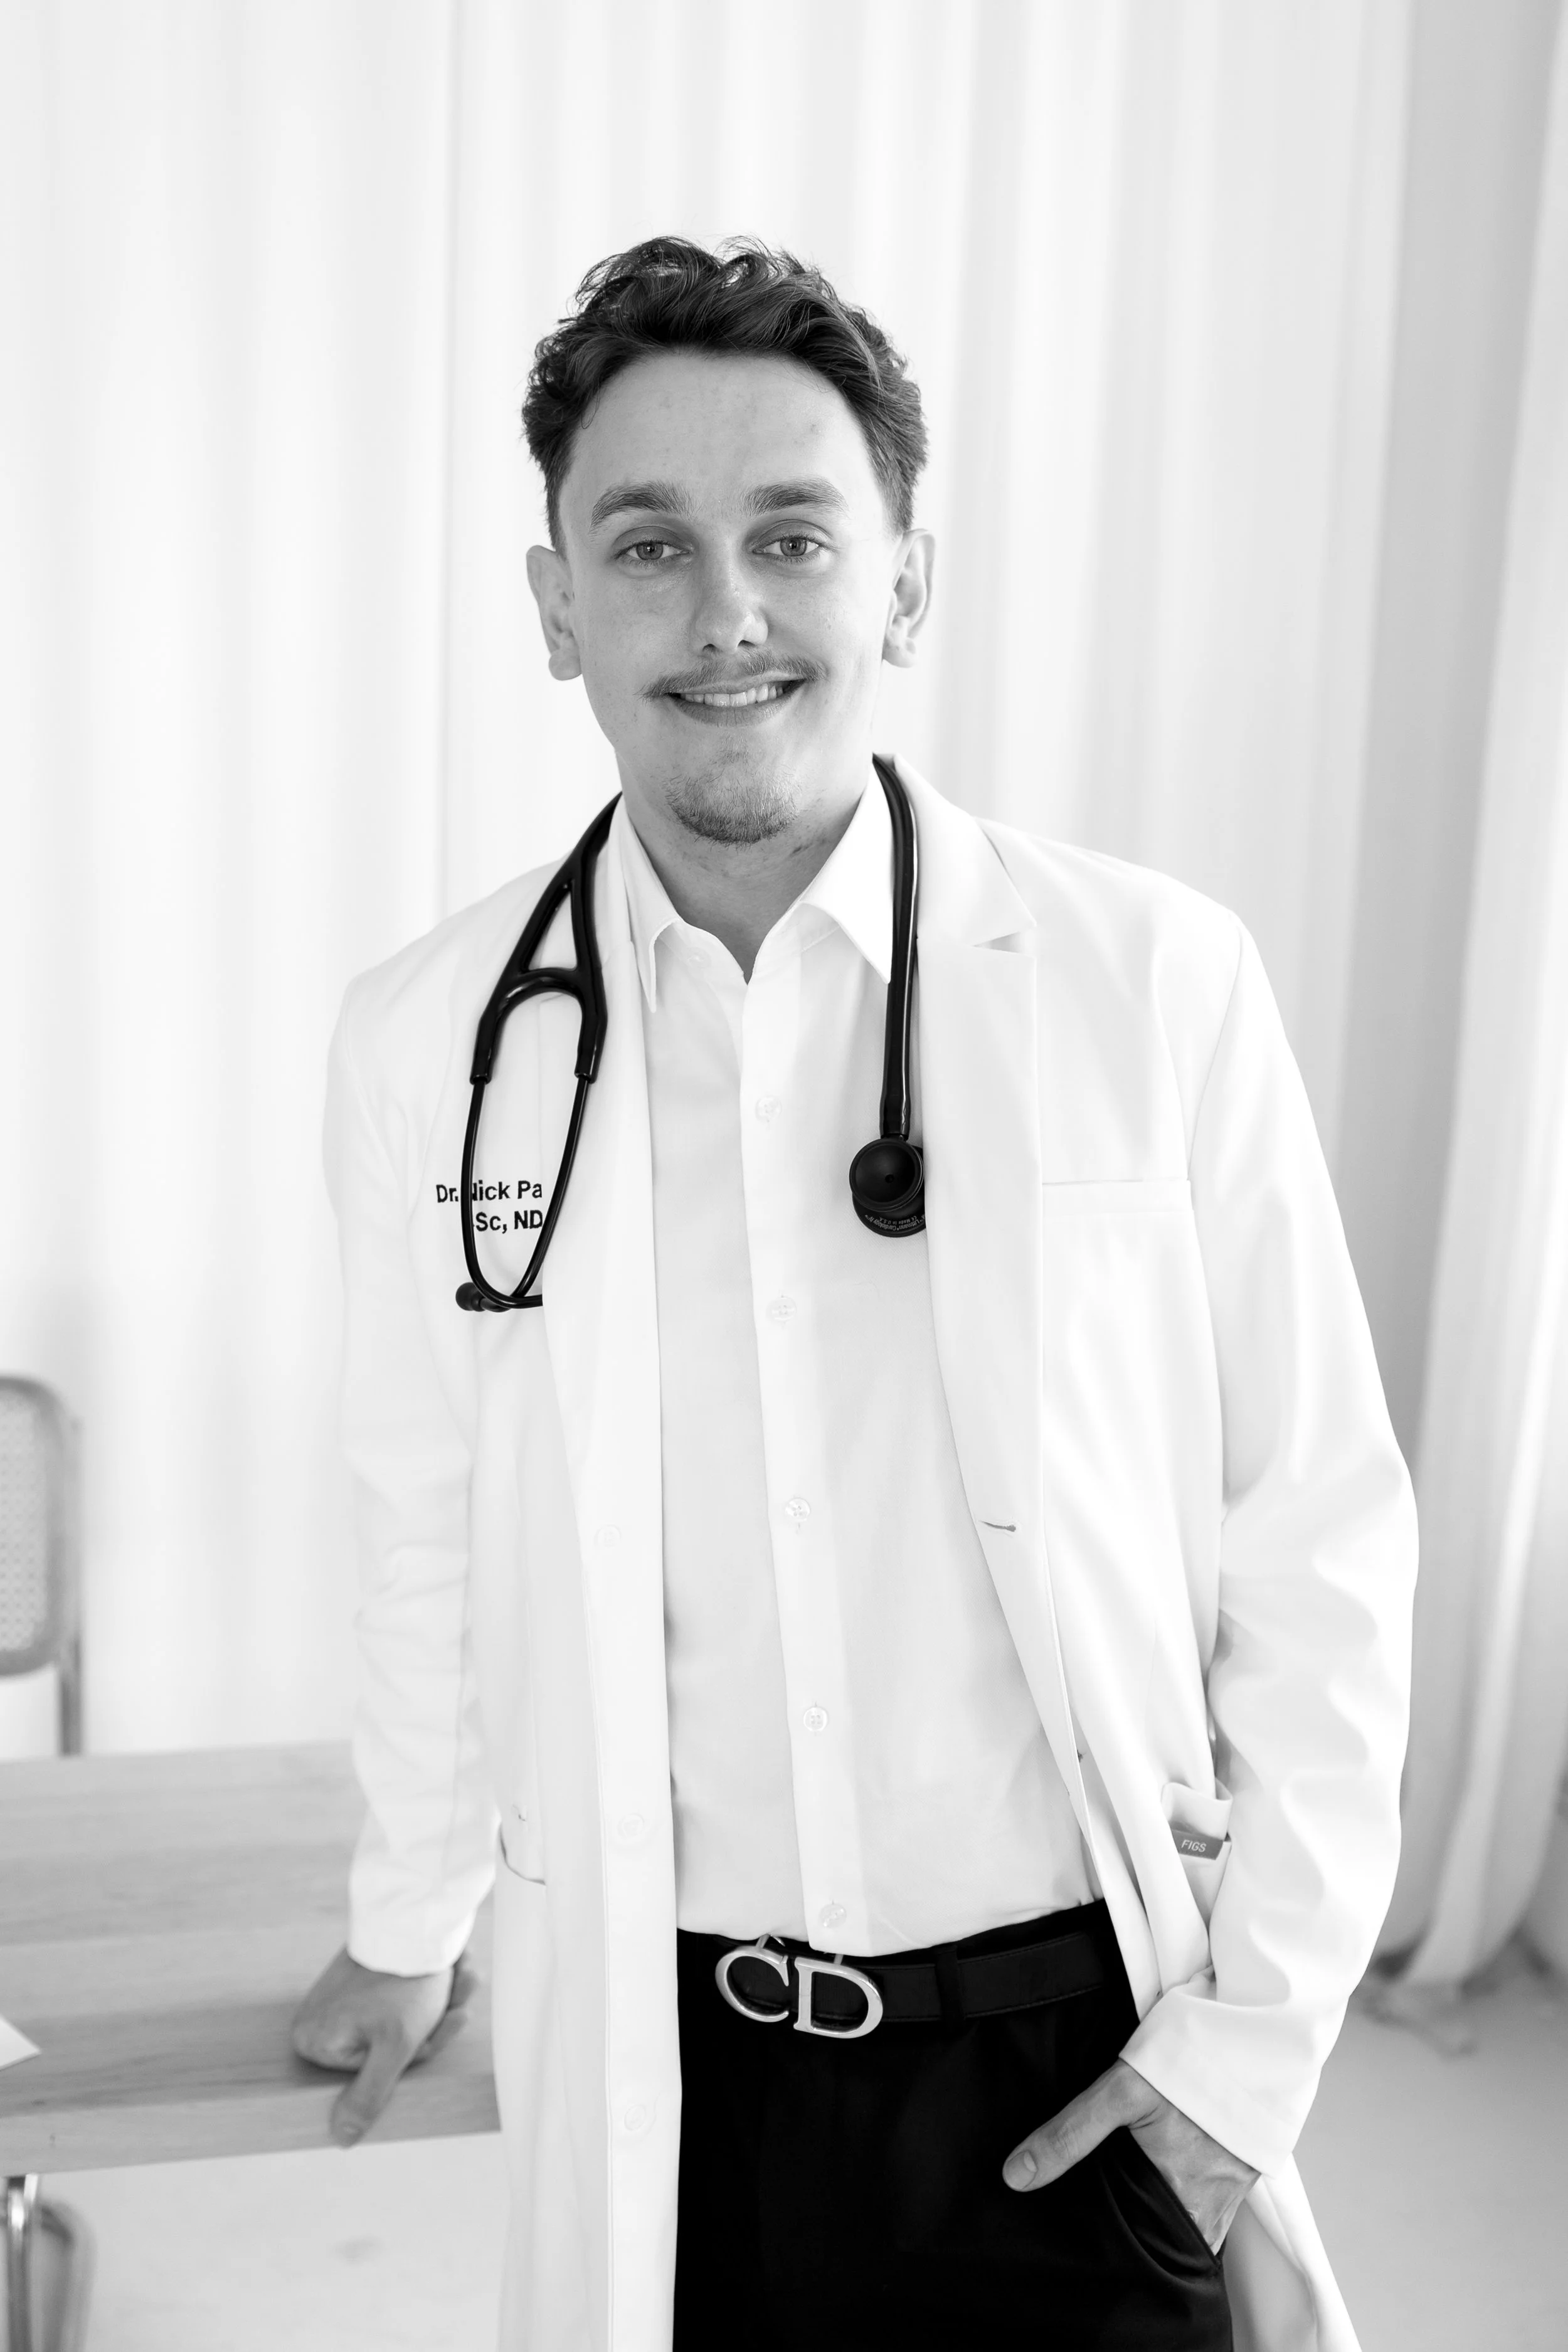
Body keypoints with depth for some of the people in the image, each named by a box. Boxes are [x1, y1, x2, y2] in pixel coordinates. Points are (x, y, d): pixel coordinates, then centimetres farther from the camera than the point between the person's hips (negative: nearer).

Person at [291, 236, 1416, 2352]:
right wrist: (409, 1921, 15)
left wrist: (1254, 2052, -6)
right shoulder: (425, 1041, -8)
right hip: (656, 2056, 2)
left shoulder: (1154, 983, -13)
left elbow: (1319, 1543, -6)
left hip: (1071, 2041, -1)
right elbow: (430, 1533, 4)